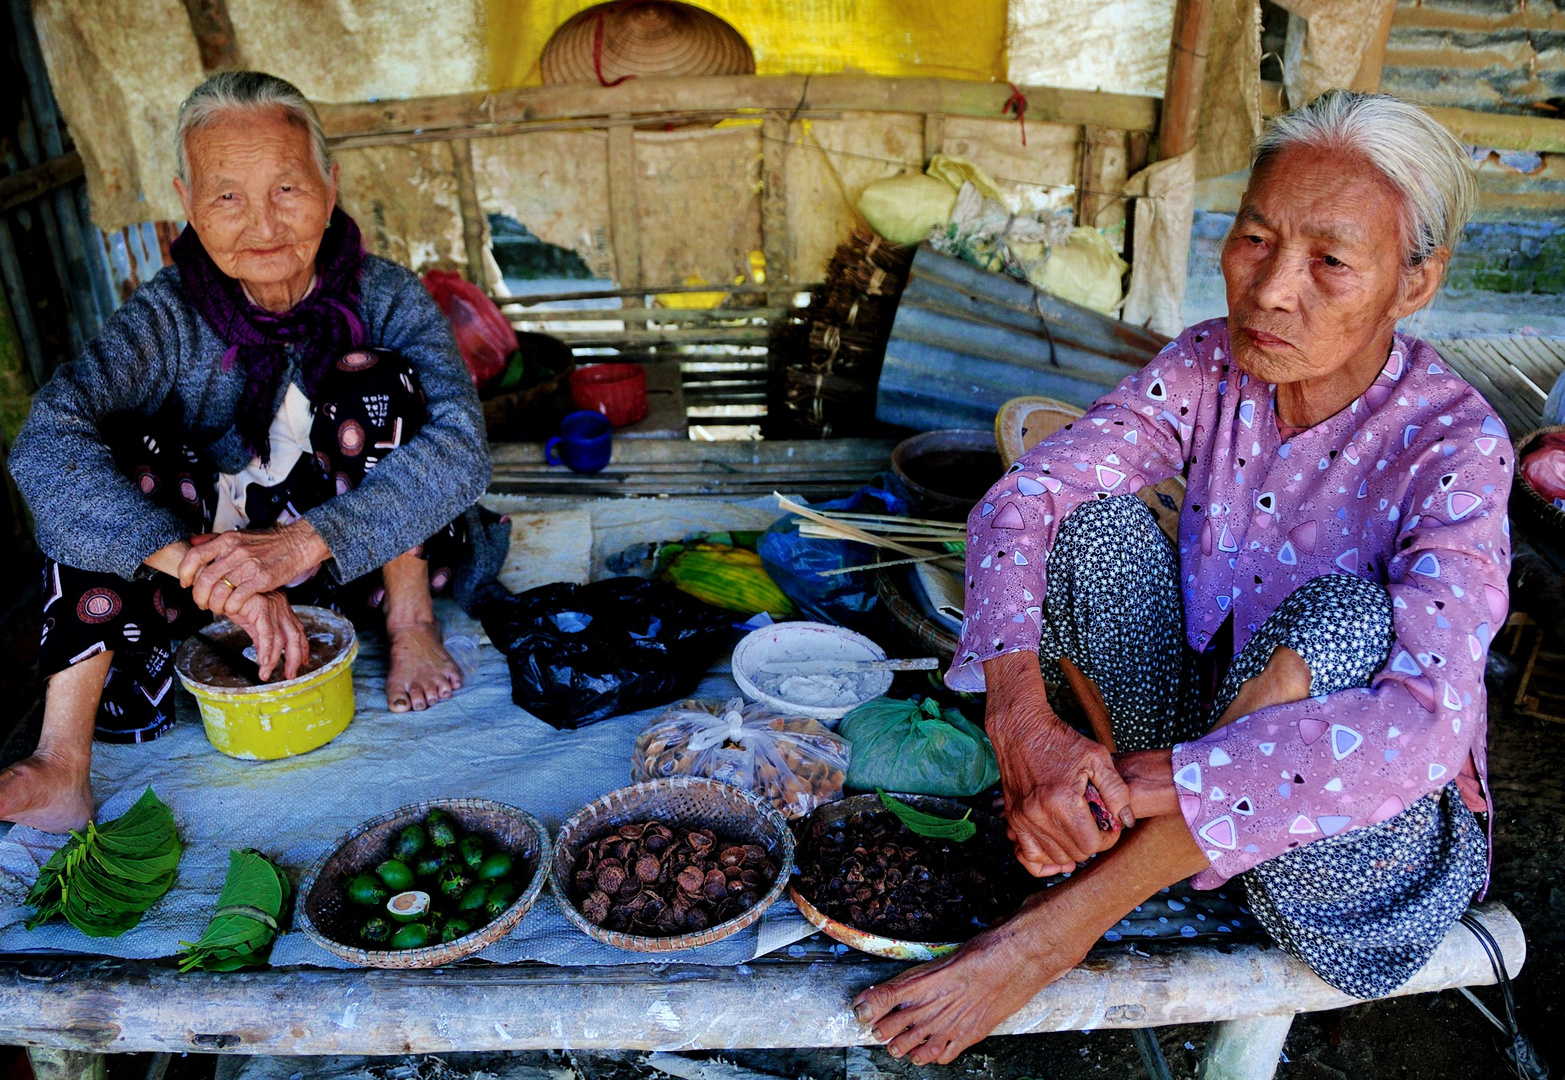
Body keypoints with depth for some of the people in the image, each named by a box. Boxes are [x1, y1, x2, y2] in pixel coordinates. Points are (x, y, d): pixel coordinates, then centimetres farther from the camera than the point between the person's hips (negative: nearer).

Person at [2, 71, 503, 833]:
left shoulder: (386, 298, -15)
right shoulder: (169, 319, -14)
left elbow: (462, 447, -30)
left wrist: (300, 542, -43)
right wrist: (206, 566, -46)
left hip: (368, 561, -1)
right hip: (225, 551, 2)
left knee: (372, 378, -25)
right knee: (105, 459, -23)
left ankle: (411, 627, -12)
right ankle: (63, 767, -26)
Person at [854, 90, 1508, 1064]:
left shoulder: (1451, 444, -23)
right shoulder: (1208, 368, -11)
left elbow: (1422, 726, -36)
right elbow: (1019, 501, -20)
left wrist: (1137, 785, -39)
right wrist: (1021, 716, -37)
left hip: (1366, 834, -3)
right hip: (1203, 732, 4)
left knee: (1344, 619, -37)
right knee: (1093, 515, -18)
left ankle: (1056, 928, -25)